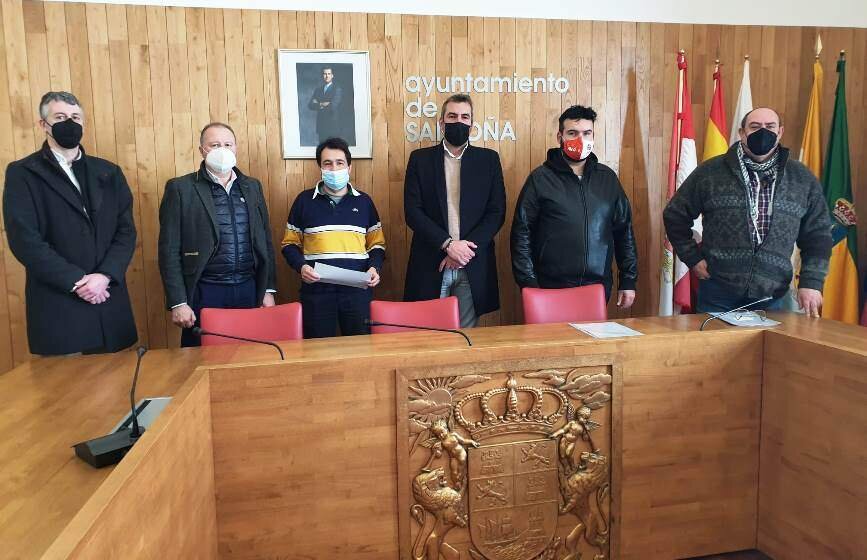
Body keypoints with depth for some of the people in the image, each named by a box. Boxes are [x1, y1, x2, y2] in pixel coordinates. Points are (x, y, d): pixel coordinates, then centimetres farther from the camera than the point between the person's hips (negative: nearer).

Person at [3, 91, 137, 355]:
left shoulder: (108, 172, 12)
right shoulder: (22, 173, 1)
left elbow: (126, 231, 5)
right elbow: (25, 239, -8)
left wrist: (104, 276, -10)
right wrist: (77, 282, -14)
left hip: (109, 303, 3)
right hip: (57, 308, -3)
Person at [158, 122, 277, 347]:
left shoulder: (252, 187, 10)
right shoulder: (180, 188, -2)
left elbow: (265, 241, 13)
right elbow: (170, 251, -4)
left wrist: (268, 290, 9)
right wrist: (178, 302, -9)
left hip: (248, 290, 4)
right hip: (204, 293, -3)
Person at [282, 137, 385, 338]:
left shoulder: (363, 201, 10)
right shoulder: (304, 200, 6)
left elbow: (377, 244, 13)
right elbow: (290, 244, 10)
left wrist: (375, 267, -5)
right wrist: (301, 266, -9)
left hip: (357, 290, 1)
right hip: (317, 290, -1)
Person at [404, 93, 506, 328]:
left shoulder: (489, 159, 9)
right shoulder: (420, 158, 7)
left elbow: (497, 212, 3)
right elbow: (412, 211, -1)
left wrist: (466, 249, -9)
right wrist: (448, 244, -12)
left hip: (474, 265, 1)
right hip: (430, 264, 0)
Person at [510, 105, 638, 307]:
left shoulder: (607, 177, 9)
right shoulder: (540, 178, -1)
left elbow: (624, 231, 13)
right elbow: (522, 234, -3)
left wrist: (628, 282, 9)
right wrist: (529, 285, -8)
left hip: (599, 289, 3)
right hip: (551, 290, -3)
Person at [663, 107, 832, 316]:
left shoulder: (803, 179, 6)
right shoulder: (710, 172, 0)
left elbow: (818, 235, 10)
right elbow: (675, 215, 6)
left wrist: (811, 282, 0)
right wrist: (693, 258, 0)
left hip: (772, 296, 2)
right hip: (718, 293, -2)